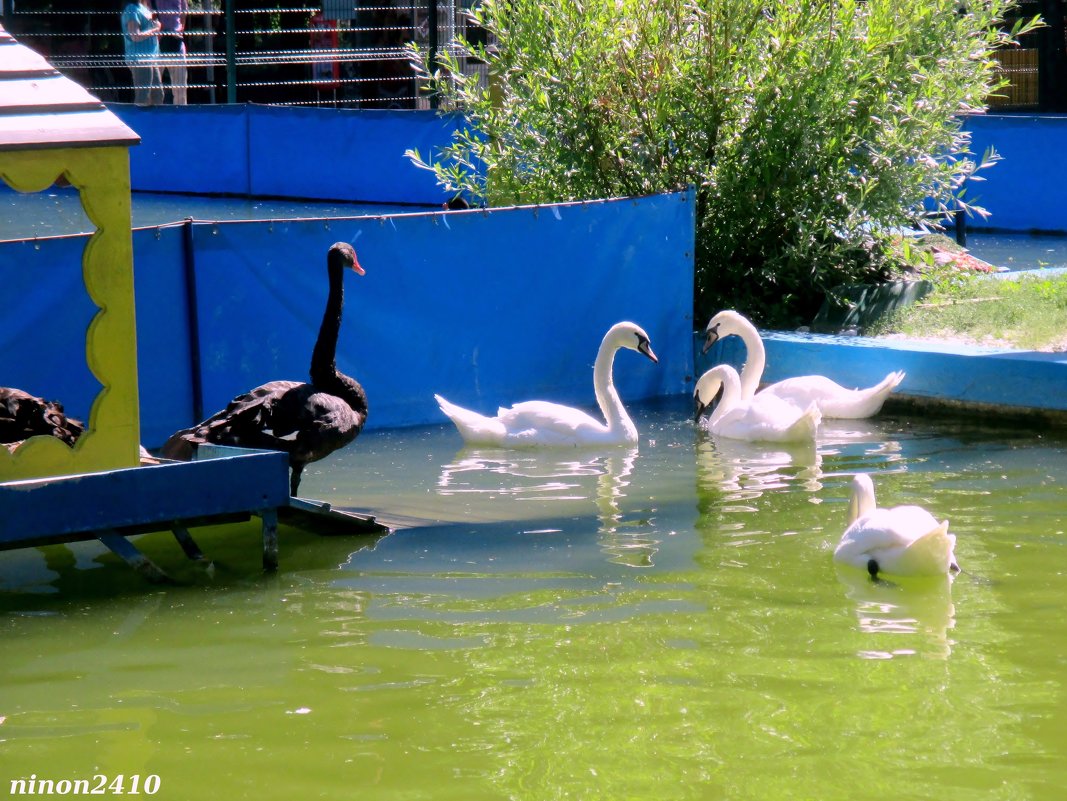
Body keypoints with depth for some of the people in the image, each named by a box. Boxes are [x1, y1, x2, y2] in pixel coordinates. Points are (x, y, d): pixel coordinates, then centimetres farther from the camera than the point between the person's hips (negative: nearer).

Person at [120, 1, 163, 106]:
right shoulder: (132, 10, -13)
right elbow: (135, 36, -19)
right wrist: (154, 30, -11)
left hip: (151, 58, 10)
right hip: (140, 59, -10)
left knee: (157, 95, 13)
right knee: (143, 97, -8)